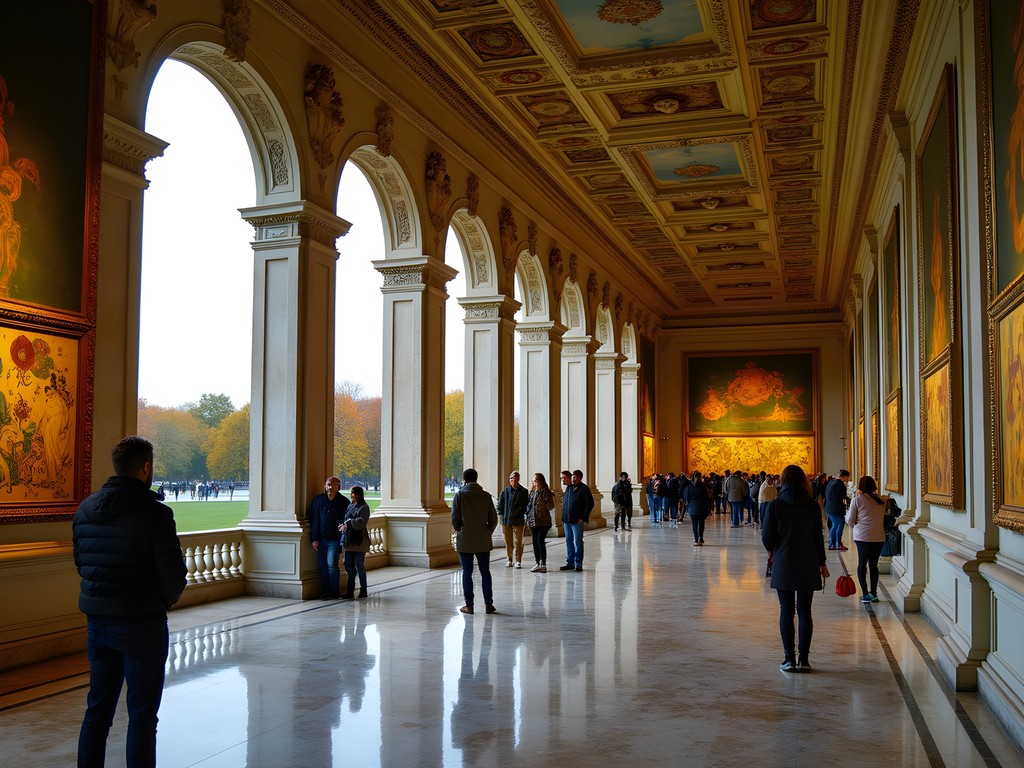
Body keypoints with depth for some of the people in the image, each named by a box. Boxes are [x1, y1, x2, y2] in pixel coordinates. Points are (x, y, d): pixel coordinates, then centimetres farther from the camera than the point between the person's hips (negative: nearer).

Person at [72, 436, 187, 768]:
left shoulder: (85, 509, 3)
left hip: (97, 621, 6)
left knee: (98, 708, 17)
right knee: (142, 714, 4)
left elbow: (80, 563, 11)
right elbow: (174, 574, -15)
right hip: (141, 624, -6)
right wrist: (164, 602, 5)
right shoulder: (153, 513, -17)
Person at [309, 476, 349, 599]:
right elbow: (314, 521, 8)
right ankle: (324, 592, 14)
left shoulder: (343, 502, 1)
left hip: (335, 539, -3)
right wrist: (314, 539, 2)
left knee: (331, 564, -10)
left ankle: (334, 592, 1)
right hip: (321, 539, 3)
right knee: (323, 565, 6)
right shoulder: (318, 501, 8)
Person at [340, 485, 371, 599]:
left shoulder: (364, 507, -6)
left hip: (359, 541, -7)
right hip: (349, 540, 7)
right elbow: (344, 520, 14)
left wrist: (347, 524, -10)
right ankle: (350, 591, 12)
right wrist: (343, 525, -8)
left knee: (359, 565, -3)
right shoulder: (350, 506, 15)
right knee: (348, 565, 5)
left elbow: (361, 523, -17)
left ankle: (363, 590, 8)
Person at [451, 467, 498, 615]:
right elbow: (493, 519, 0)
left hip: (465, 541, -2)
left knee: (467, 572, 5)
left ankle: (469, 605, 7)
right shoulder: (486, 496, 0)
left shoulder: (459, 495, -6)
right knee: (485, 572, 11)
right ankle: (489, 604, 11)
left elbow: (455, 519, -8)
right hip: (483, 541, 2)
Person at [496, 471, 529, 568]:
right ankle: (509, 560, 16)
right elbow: (500, 504, 11)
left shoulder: (524, 491, 3)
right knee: (508, 542, 7)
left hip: (518, 521, -2)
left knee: (518, 542, 1)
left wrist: (526, 518, -2)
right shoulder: (505, 491, 6)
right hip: (506, 520, 2)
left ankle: (518, 561, 8)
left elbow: (527, 505, 5)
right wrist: (500, 515, 6)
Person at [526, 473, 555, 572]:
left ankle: (543, 564, -12)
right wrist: (528, 516, 11)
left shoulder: (546, 492, -5)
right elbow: (528, 504, 21)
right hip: (532, 520, 7)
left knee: (540, 541, -14)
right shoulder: (532, 492, 14)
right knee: (535, 542, 8)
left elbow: (551, 506, -8)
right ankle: (538, 563, 16)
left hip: (543, 521, -7)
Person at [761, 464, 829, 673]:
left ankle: (789, 659, 5)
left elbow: (767, 538, -6)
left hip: (783, 566, -1)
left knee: (786, 611, 6)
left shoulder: (775, 506, -7)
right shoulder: (812, 506, -2)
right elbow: (818, 537, 2)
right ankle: (803, 659, 7)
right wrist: (822, 563, 13)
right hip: (808, 566, 2)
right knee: (804, 612, 7)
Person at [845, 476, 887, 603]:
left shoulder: (857, 500, -6)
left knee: (862, 563, 6)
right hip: (879, 536, 3)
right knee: (874, 564, 11)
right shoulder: (881, 500, 3)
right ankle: (873, 593, 12)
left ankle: (865, 594, 1)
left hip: (862, 536, -3)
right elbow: (885, 517, 13)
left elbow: (850, 520, -2)